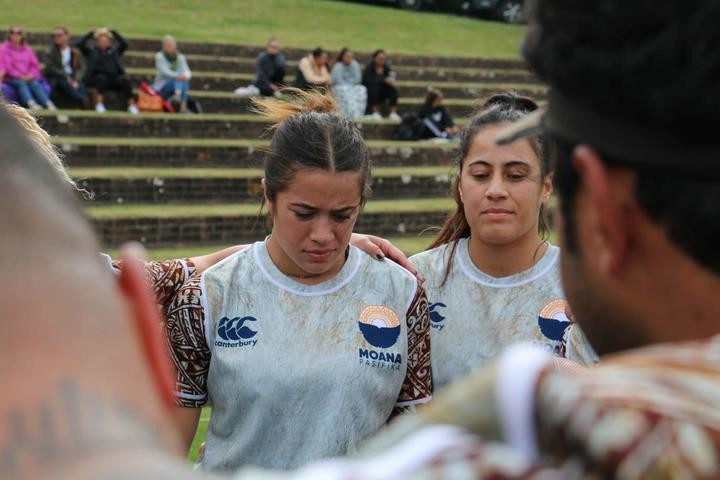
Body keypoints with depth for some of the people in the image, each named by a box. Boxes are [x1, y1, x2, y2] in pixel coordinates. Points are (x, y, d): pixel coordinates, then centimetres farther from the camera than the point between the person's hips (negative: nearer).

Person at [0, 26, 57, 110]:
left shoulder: (27, 49, 19)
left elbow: (35, 65, 15)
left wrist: (31, 74, -6)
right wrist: (20, 76, -13)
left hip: (28, 77, 3)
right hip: (11, 78, -3)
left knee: (35, 84, -30)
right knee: (21, 84, -35)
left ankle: (49, 105, -53)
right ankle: (31, 104, -62)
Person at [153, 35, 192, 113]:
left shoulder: (180, 57, 2)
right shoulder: (159, 56, -8)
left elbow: (187, 72, -11)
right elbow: (165, 72, -24)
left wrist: (185, 76, -36)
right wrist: (177, 76, -43)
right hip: (161, 88, -4)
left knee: (184, 81, -28)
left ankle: (183, 107, -42)